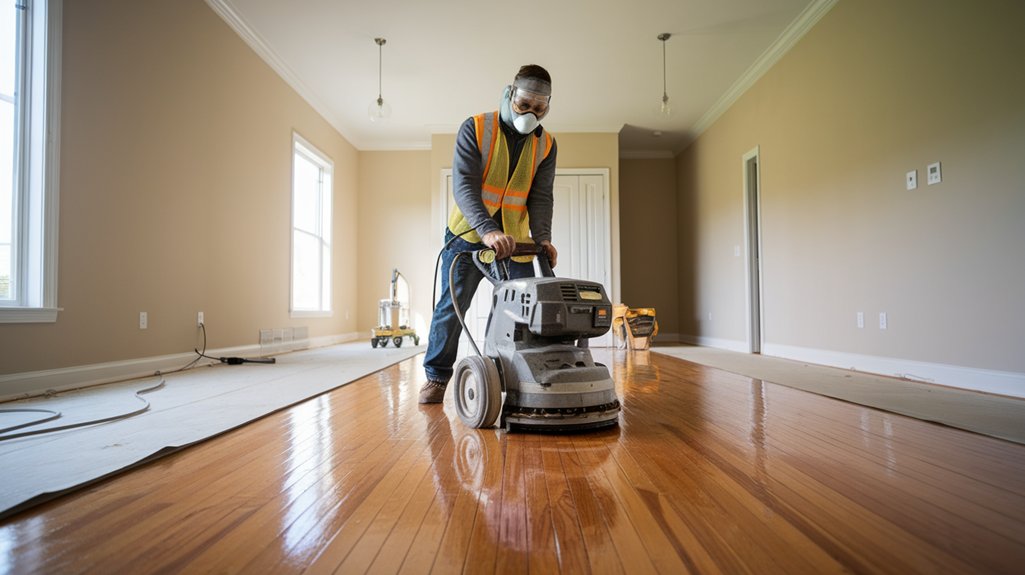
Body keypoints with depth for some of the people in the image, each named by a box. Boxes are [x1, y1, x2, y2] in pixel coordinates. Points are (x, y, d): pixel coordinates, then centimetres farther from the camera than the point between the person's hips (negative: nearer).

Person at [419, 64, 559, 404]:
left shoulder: (545, 144, 1)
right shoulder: (475, 128, -11)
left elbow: (541, 196, -4)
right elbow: (463, 185, -21)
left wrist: (542, 237, -23)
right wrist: (487, 230, -37)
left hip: (514, 240, 4)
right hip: (468, 235, -3)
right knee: (452, 306, -5)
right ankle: (437, 377, 7)